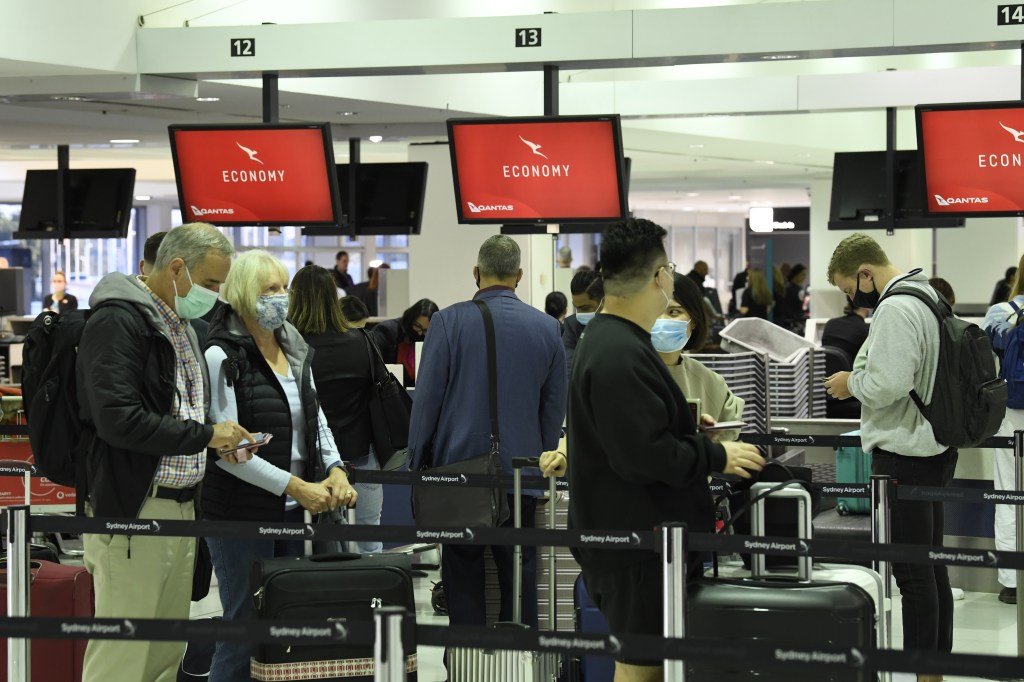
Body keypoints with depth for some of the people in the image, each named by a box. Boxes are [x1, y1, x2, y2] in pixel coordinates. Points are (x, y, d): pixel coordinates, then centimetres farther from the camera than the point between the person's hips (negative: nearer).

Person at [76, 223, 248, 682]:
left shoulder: (181, 324, 18)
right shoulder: (118, 321, -13)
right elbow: (118, 420, -23)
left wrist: (222, 441, 7)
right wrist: (203, 435, -17)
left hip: (180, 505, 9)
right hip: (131, 512, -9)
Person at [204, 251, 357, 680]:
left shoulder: (295, 352, 12)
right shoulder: (222, 358, -11)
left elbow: (316, 421, 19)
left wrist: (335, 469, 0)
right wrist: (296, 487, -18)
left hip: (290, 513, 7)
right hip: (240, 513, -7)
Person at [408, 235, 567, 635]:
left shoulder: (449, 321, -6)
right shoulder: (547, 328, 3)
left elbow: (426, 399, -4)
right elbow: (555, 409, 9)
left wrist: (416, 466, 5)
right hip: (520, 470, 2)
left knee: (463, 577, 4)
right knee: (519, 577, 7)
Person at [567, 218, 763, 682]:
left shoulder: (608, 339, 13)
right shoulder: (620, 355, -23)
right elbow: (644, 455, -27)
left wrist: (692, 432, 18)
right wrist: (716, 457, -15)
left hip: (636, 534, 11)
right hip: (634, 541, -11)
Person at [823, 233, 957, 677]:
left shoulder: (894, 310, -18)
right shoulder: (926, 296, 13)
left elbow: (888, 384, -25)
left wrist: (852, 383, -7)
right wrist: (861, 378, 12)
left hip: (904, 456, -10)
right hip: (934, 448, 10)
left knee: (912, 573, -5)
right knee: (932, 565, 14)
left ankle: (922, 670, -2)